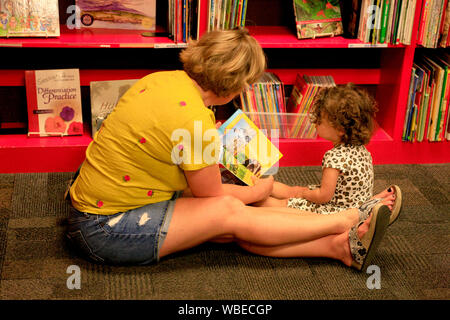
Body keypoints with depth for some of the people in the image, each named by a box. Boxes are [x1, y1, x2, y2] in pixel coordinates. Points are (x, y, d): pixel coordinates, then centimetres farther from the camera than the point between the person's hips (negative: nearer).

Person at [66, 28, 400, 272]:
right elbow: (211, 195, -11)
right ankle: (348, 221, -4)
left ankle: (339, 244, -10)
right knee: (231, 213, -13)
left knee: (234, 230, -4)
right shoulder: (195, 122, -27)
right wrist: (256, 192, 7)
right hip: (104, 229, -8)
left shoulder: (165, 79, -2)